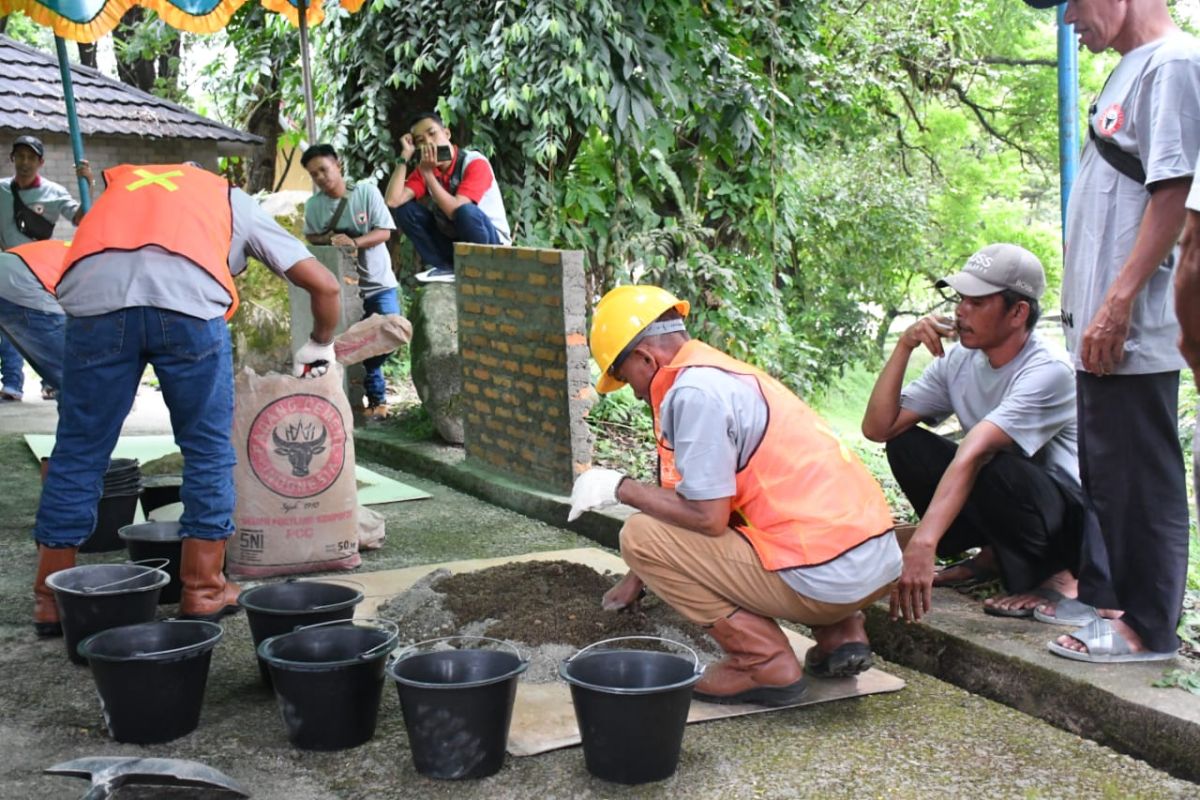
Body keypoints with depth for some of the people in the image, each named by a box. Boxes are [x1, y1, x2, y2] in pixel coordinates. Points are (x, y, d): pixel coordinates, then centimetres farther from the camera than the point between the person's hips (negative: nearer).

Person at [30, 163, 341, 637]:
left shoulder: (120, 185, 40)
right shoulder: (236, 203, 33)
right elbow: (324, 284, 27)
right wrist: (321, 345, 44)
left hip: (94, 295, 2)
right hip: (188, 299, -2)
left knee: (78, 451, 14)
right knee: (207, 449, 15)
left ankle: (53, 599, 21)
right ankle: (203, 590, 20)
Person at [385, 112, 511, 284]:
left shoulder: (475, 163, -19)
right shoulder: (425, 169, -2)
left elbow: (455, 210, -31)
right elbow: (393, 201, -18)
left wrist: (428, 174, -26)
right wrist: (405, 156, -15)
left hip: (492, 244, -6)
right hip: (453, 242, 6)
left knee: (466, 211, -37)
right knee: (404, 209, -8)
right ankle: (445, 267, -6)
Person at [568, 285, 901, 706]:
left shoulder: (692, 390, -12)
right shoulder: (726, 373, 18)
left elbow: (706, 517, -16)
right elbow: (686, 500, 27)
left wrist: (621, 487, -2)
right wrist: (638, 577, 36)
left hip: (827, 576, -9)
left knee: (639, 534, -4)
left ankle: (764, 662, -4)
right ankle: (839, 632, 17)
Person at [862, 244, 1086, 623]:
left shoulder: (1048, 372, -25)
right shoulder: (958, 362, -3)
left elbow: (972, 454, -38)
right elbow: (877, 428, -8)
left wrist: (922, 544, -48)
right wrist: (904, 346, -17)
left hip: (1074, 520, -7)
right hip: (1005, 505, 7)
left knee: (988, 467, -36)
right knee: (904, 442, -10)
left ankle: (1053, 577, -10)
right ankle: (991, 556, 4)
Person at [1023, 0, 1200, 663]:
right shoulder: (1131, 69, 19)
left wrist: (1118, 302, -22)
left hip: (1134, 331, -10)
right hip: (1101, 329, 10)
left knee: (1140, 476, -3)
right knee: (1102, 474, 17)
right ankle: (1100, 597, 29)